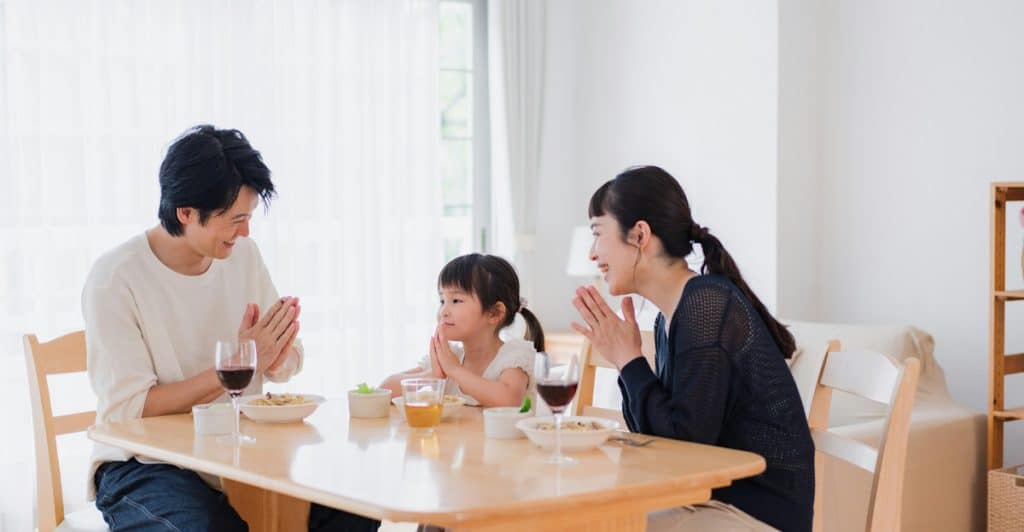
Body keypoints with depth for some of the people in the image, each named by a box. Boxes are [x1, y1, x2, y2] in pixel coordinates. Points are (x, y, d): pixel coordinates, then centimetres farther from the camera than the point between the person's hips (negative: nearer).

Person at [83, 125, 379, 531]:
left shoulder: (242, 254, 5)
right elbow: (127, 410, -18)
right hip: (143, 464, -5)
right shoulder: (115, 280, -13)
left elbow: (287, 365, 12)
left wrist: (276, 357, -13)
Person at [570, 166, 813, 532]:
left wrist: (627, 361, -11)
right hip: (712, 499, 8)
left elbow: (687, 440, -20)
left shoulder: (708, 303, -17)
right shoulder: (670, 318, 8)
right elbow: (658, 437, 9)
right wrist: (626, 359, -1)